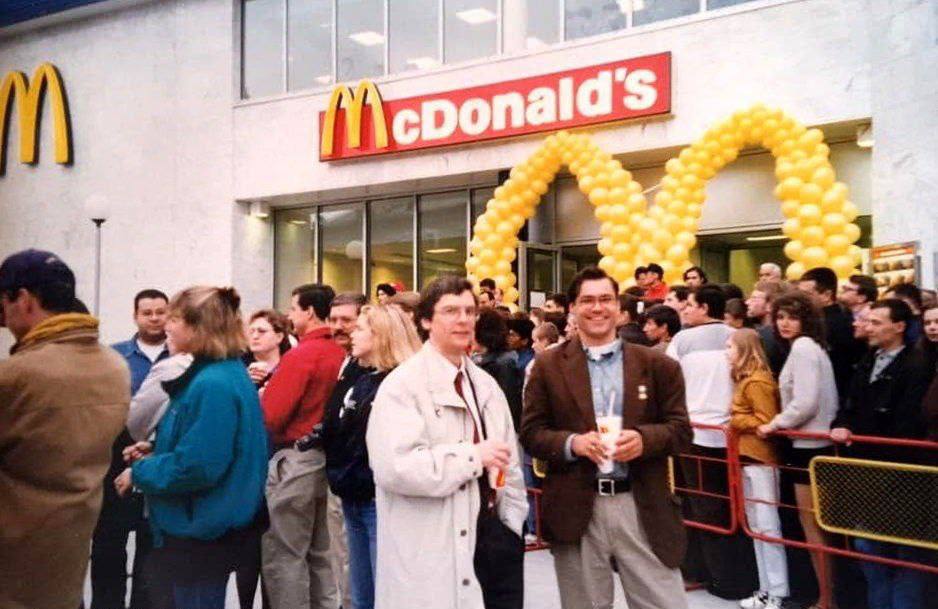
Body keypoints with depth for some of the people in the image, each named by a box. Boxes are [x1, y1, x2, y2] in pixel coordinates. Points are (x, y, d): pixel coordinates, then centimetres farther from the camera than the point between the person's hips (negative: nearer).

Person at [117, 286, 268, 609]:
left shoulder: (213, 384, -24)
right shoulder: (227, 373, 8)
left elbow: (196, 466, -27)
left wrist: (138, 473, -12)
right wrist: (154, 455, 7)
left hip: (201, 531, -10)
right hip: (206, 523, 10)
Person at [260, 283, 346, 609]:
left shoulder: (300, 354, -17)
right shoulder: (339, 354, 5)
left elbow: (269, 416, -20)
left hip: (295, 460, -8)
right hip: (323, 456, 8)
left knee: (283, 555, 2)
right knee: (317, 552, 18)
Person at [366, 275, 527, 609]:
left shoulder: (486, 384, 14)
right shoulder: (403, 384, -9)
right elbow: (394, 466, -23)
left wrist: (512, 522, 7)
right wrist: (473, 456, -18)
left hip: (495, 534, 7)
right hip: (434, 552, -6)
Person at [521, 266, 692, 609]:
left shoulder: (657, 365, 4)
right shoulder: (548, 366, 3)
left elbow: (681, 428, 3)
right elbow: (531, 432, 1)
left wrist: (644, 438, -17)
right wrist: (572, 442, -18)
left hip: (643, 508, 0)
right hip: (576, 510, 0)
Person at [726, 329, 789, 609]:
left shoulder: (757, 381, -14)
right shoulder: (744, 378, 15)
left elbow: (765, 422, -19)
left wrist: (734, 419, -11)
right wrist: (736, 420, 0)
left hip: (760, 459, -10)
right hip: (747, 459, 10)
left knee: (768, 527, -4)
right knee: (756, 527, 13)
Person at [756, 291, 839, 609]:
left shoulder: (802, 346, -14)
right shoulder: (814, 347, 15)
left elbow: (806, 402, -22)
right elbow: (824, 399, 16)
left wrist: (775, 423, -10)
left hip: (809, 444, -10)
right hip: (817, 440, 10)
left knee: (810, 523, 0)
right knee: (816, 521, 15)